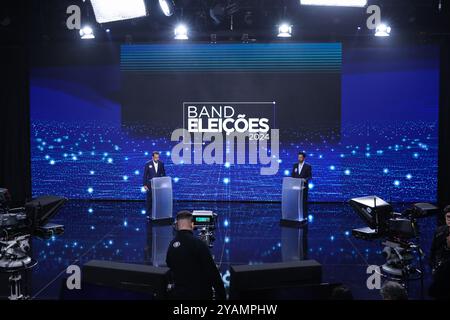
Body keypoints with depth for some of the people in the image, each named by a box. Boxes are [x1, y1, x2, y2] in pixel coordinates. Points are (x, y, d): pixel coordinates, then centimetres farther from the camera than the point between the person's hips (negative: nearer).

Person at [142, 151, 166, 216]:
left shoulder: (161, 163, 2)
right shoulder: (148, 164, -5)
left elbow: (163, 174, 9)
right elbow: (145, 175, -3)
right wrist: (144, 185, -8)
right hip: (150, 185, -2)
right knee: (149, 199, 3)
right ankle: (148, 214, 10)